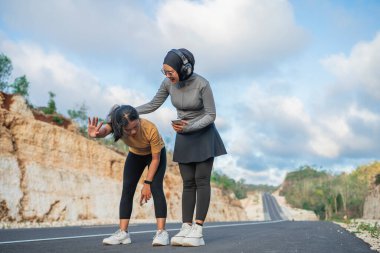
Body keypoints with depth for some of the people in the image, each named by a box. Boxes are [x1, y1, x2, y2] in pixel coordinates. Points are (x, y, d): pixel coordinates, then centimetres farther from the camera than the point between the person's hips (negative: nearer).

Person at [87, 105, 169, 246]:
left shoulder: (150, 129, -40)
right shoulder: (116, 125, -32)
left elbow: (155, 159, -27)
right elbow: (104, 130, -56)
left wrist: (147, 183, -26)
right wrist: (95, 134, -79)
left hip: (157, 154, -3)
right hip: (135, 155, 4)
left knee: (156, 188, -19)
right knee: (127, 189, -7)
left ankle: (161, 232, -18)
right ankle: (123, 232, -5)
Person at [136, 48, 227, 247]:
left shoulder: (202, 84, -24)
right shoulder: (168, 83, -11)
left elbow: (211, 115, -18)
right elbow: (153, 105, 1)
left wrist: (189, 127, -29)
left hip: (204, 134, -4)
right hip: (183, 137, 4)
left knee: (201, 180, -9)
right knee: (188, 183, 0)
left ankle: (198, 231, -10)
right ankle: (186, 228, -2)